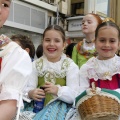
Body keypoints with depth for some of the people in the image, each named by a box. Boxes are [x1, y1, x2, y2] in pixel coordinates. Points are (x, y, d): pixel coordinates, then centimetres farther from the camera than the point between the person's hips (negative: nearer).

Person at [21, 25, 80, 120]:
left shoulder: (70, 66, 1)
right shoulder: (36, 64, 9)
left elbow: (75, 95, -7)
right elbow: (28, 88, 1)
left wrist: (58, 90, -25)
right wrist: (31, 93, -23)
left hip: (59, 106, -3)